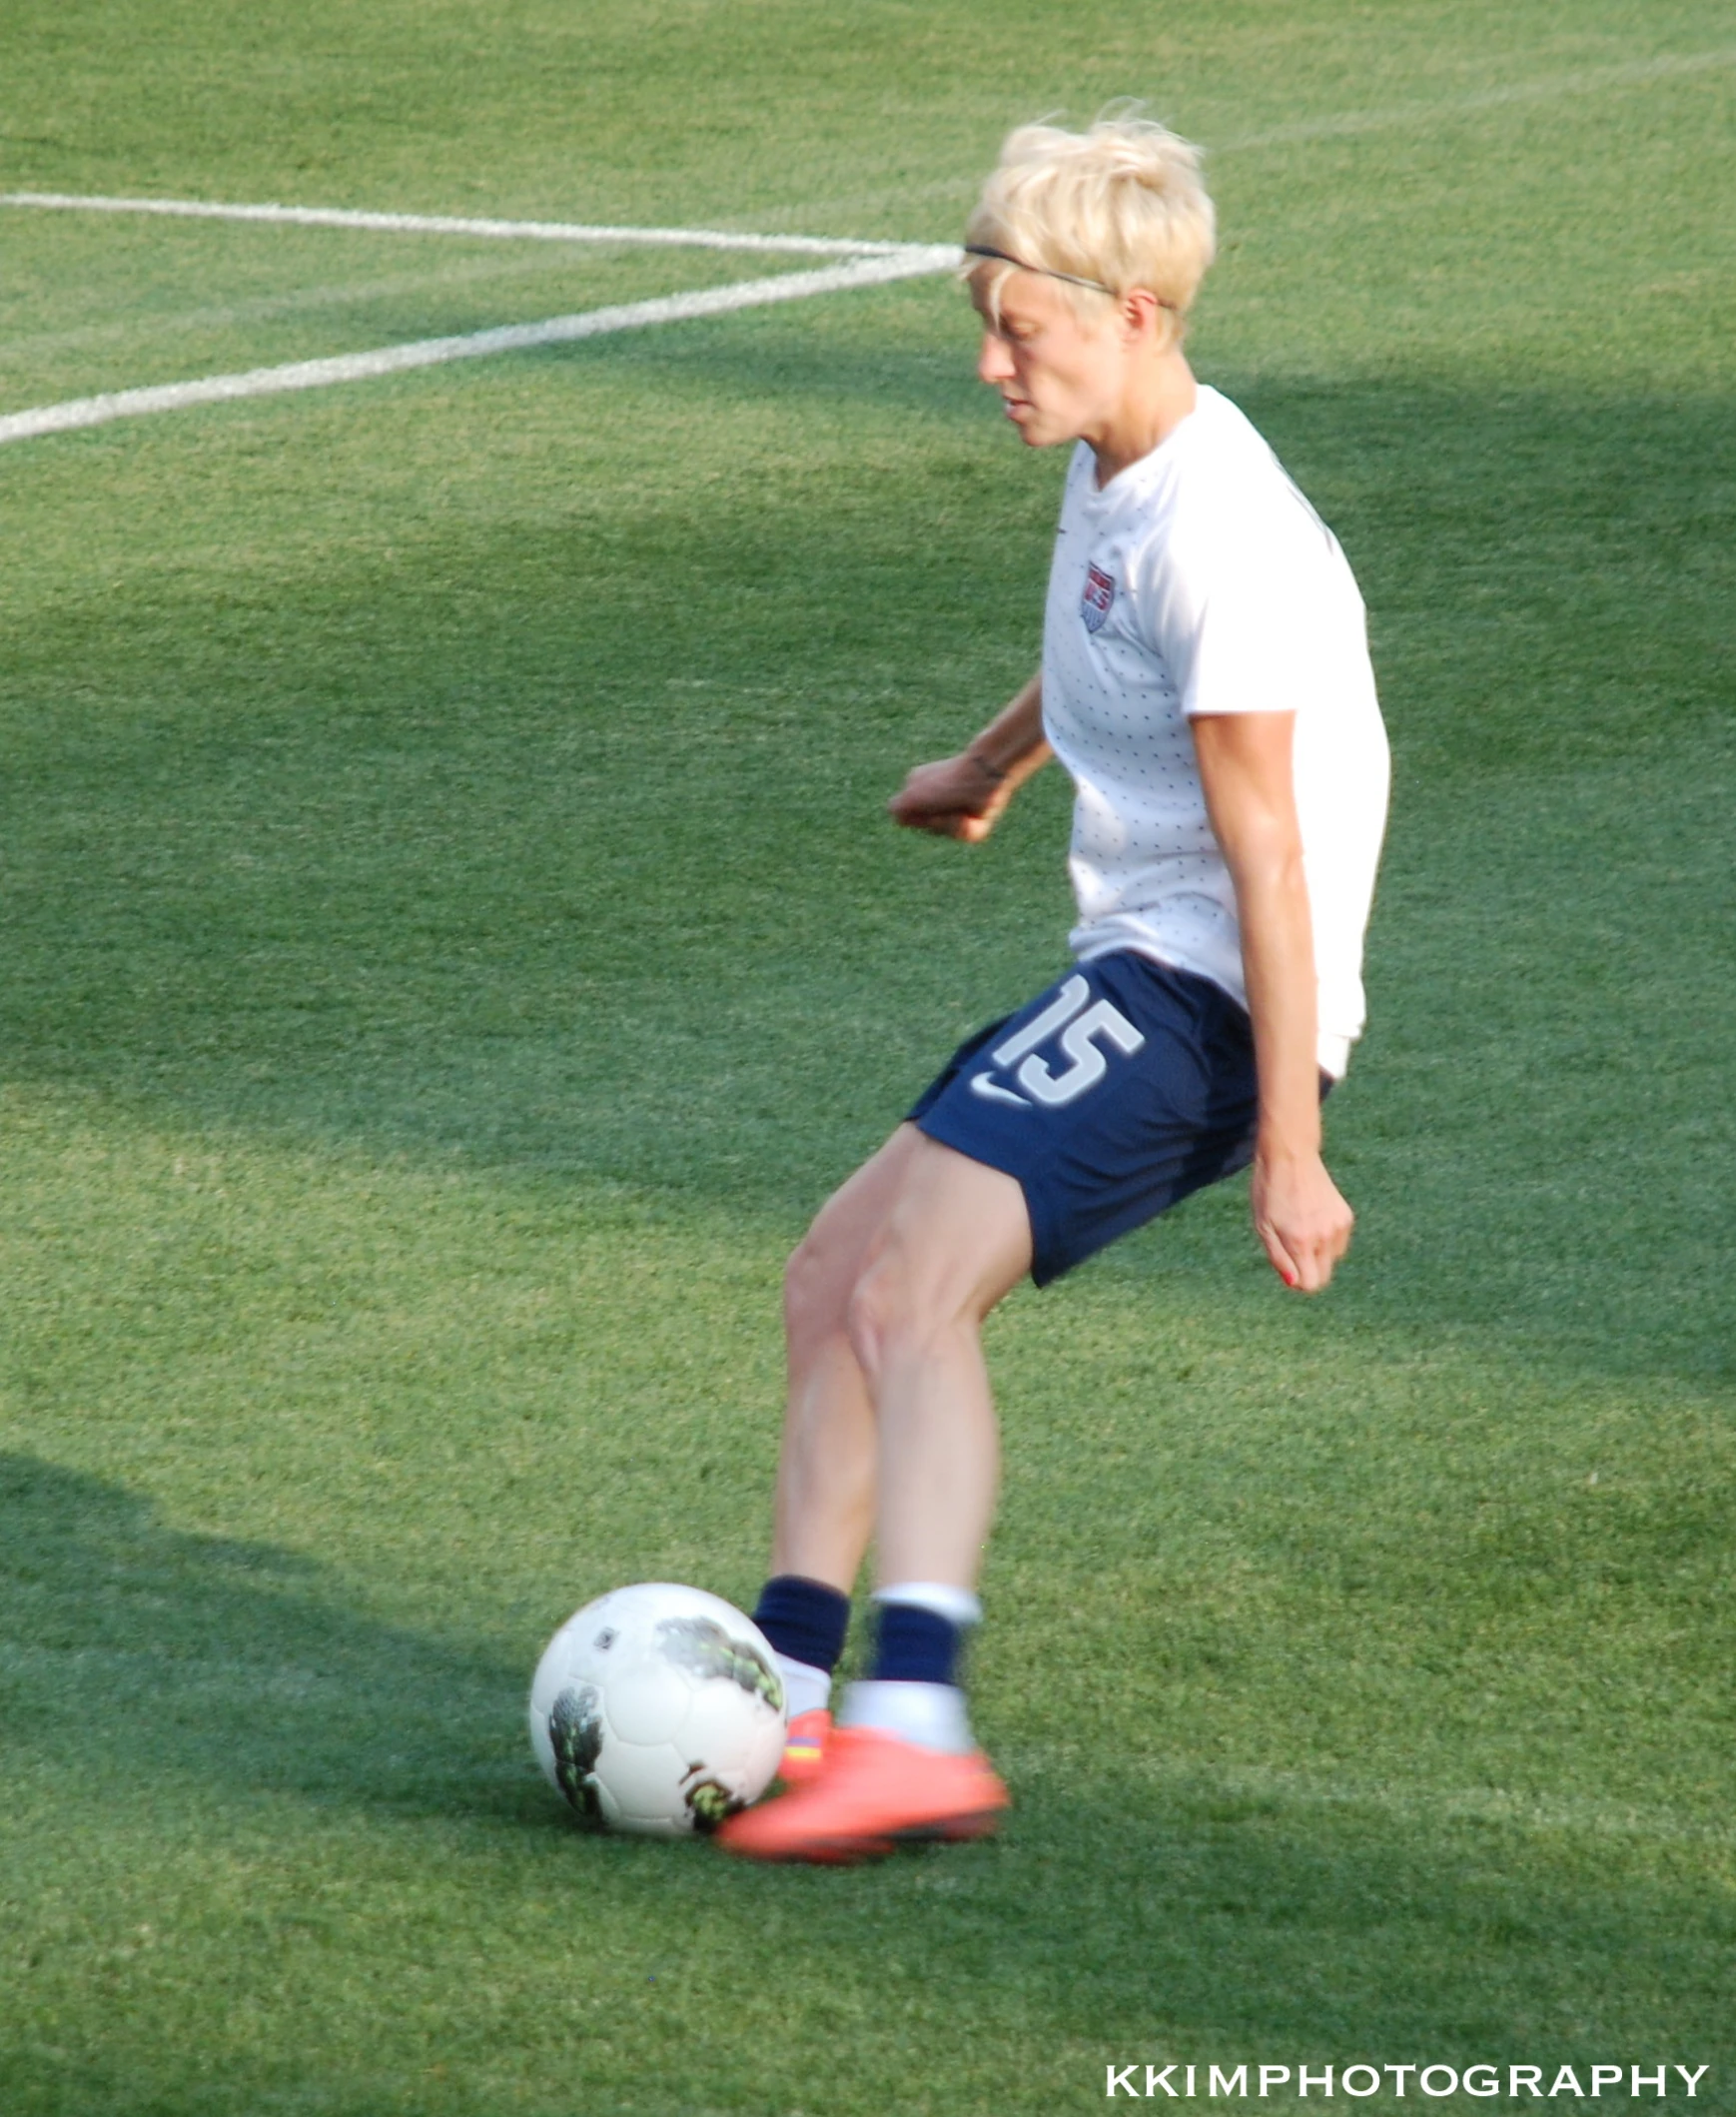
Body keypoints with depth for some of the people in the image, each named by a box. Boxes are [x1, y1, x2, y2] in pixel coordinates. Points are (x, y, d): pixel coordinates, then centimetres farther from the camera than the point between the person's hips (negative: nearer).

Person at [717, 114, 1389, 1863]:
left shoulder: (1215, 540, -19)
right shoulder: (1114, 472, 11)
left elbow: (1268, 858, -21)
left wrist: (1289, 1151, -21)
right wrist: (990, 769, 54)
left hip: (1199, 997, -11)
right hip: (1131, 981, 11)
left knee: (910, 1285, -25)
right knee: (837, 1276, 10)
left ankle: (914, 1727, -34)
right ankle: (784, 1699, 8)